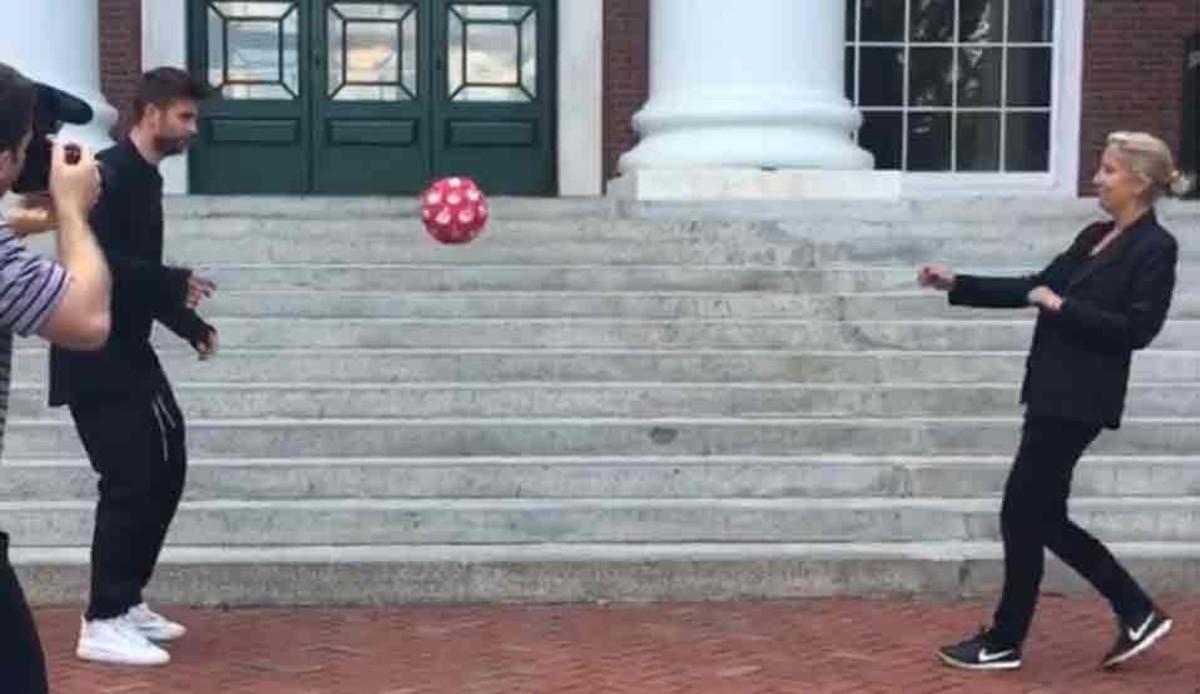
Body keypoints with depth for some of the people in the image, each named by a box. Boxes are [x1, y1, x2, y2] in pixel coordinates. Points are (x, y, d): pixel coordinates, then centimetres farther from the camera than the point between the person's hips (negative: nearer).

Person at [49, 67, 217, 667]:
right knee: (130, 481, -9)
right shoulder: (109, 174, -15)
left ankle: (125, 601, 23)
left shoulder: (144, 179, 13)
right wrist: (177, 283, -21)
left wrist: (191, 324, 13)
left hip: (128, 353, 10)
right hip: (94, 358, -10)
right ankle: (102, 623, 2)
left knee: (164, 471, 12)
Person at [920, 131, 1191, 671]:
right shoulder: (1095, 236, 15)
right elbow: (1034, 287, 16)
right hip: (1055, 393, 9)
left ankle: (1004, 642, 13)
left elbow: (1137, 328, -18)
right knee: (1043, 517, 12)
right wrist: (957, 285, 9)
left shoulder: (1155, 247, -10)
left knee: (1023, 515, -1)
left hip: (1079, 400, -9)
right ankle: (1137, 613, 24)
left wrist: (1061, 306, -17)